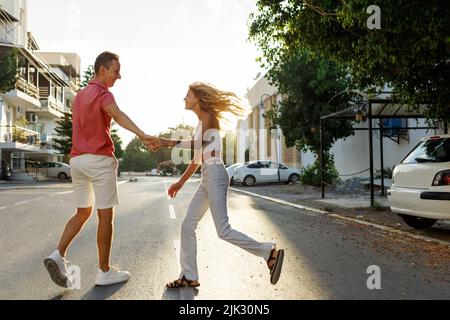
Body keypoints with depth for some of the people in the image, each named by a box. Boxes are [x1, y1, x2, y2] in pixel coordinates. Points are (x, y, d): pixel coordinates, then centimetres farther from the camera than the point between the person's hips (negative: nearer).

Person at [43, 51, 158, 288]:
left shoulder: (79, 96, 18)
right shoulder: (103, 95, -11)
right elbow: (118, 115, -33)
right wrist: (141, 134, -49)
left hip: (77, 159, 8)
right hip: (100, 160, -8)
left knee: (82, 213, 18)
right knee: (106, 216, 0)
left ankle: (58, 255, 1)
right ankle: (104, 272, 7)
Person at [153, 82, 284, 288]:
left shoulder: (209, 116, -5)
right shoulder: (202, 123, 21)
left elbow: (198, 143, -22)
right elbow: (197, 157, 24)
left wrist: (169, 143, -19)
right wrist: (181, 182, 25)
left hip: (215, 176, -9)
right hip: (207, 178, 9)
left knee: (223, 231, -10)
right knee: (187, 226, 7)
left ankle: (270, 253, 0)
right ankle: (189, 277, 14)